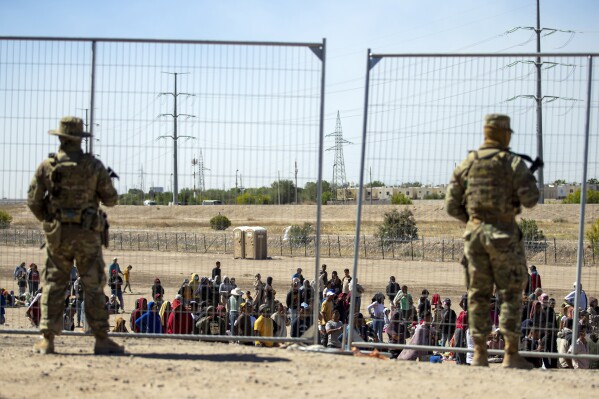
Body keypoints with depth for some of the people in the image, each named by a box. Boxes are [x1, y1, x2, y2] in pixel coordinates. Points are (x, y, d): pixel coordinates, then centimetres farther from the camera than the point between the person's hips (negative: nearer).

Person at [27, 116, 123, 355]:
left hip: (56, 234, 1)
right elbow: (111, 199, 0)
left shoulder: (46, 166, -2)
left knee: (53, 285, 8)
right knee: (93, 286, 3)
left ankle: (47, 339, 6)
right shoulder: (94, 166, -5)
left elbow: (33, 202, 1)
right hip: (87, 235, -1)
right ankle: (101, 339, 2)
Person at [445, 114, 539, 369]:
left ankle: (479, 354, 8)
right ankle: (511, 354, -2)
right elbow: (530, 200, -10)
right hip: (504, 233, -4)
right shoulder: (513, 163, -5)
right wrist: (530, 182, 9)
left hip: (475, 232, 4)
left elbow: (452, 205, 7)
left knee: (478, 294, 9)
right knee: (511, 293, 2)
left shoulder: (467, 164, 7)